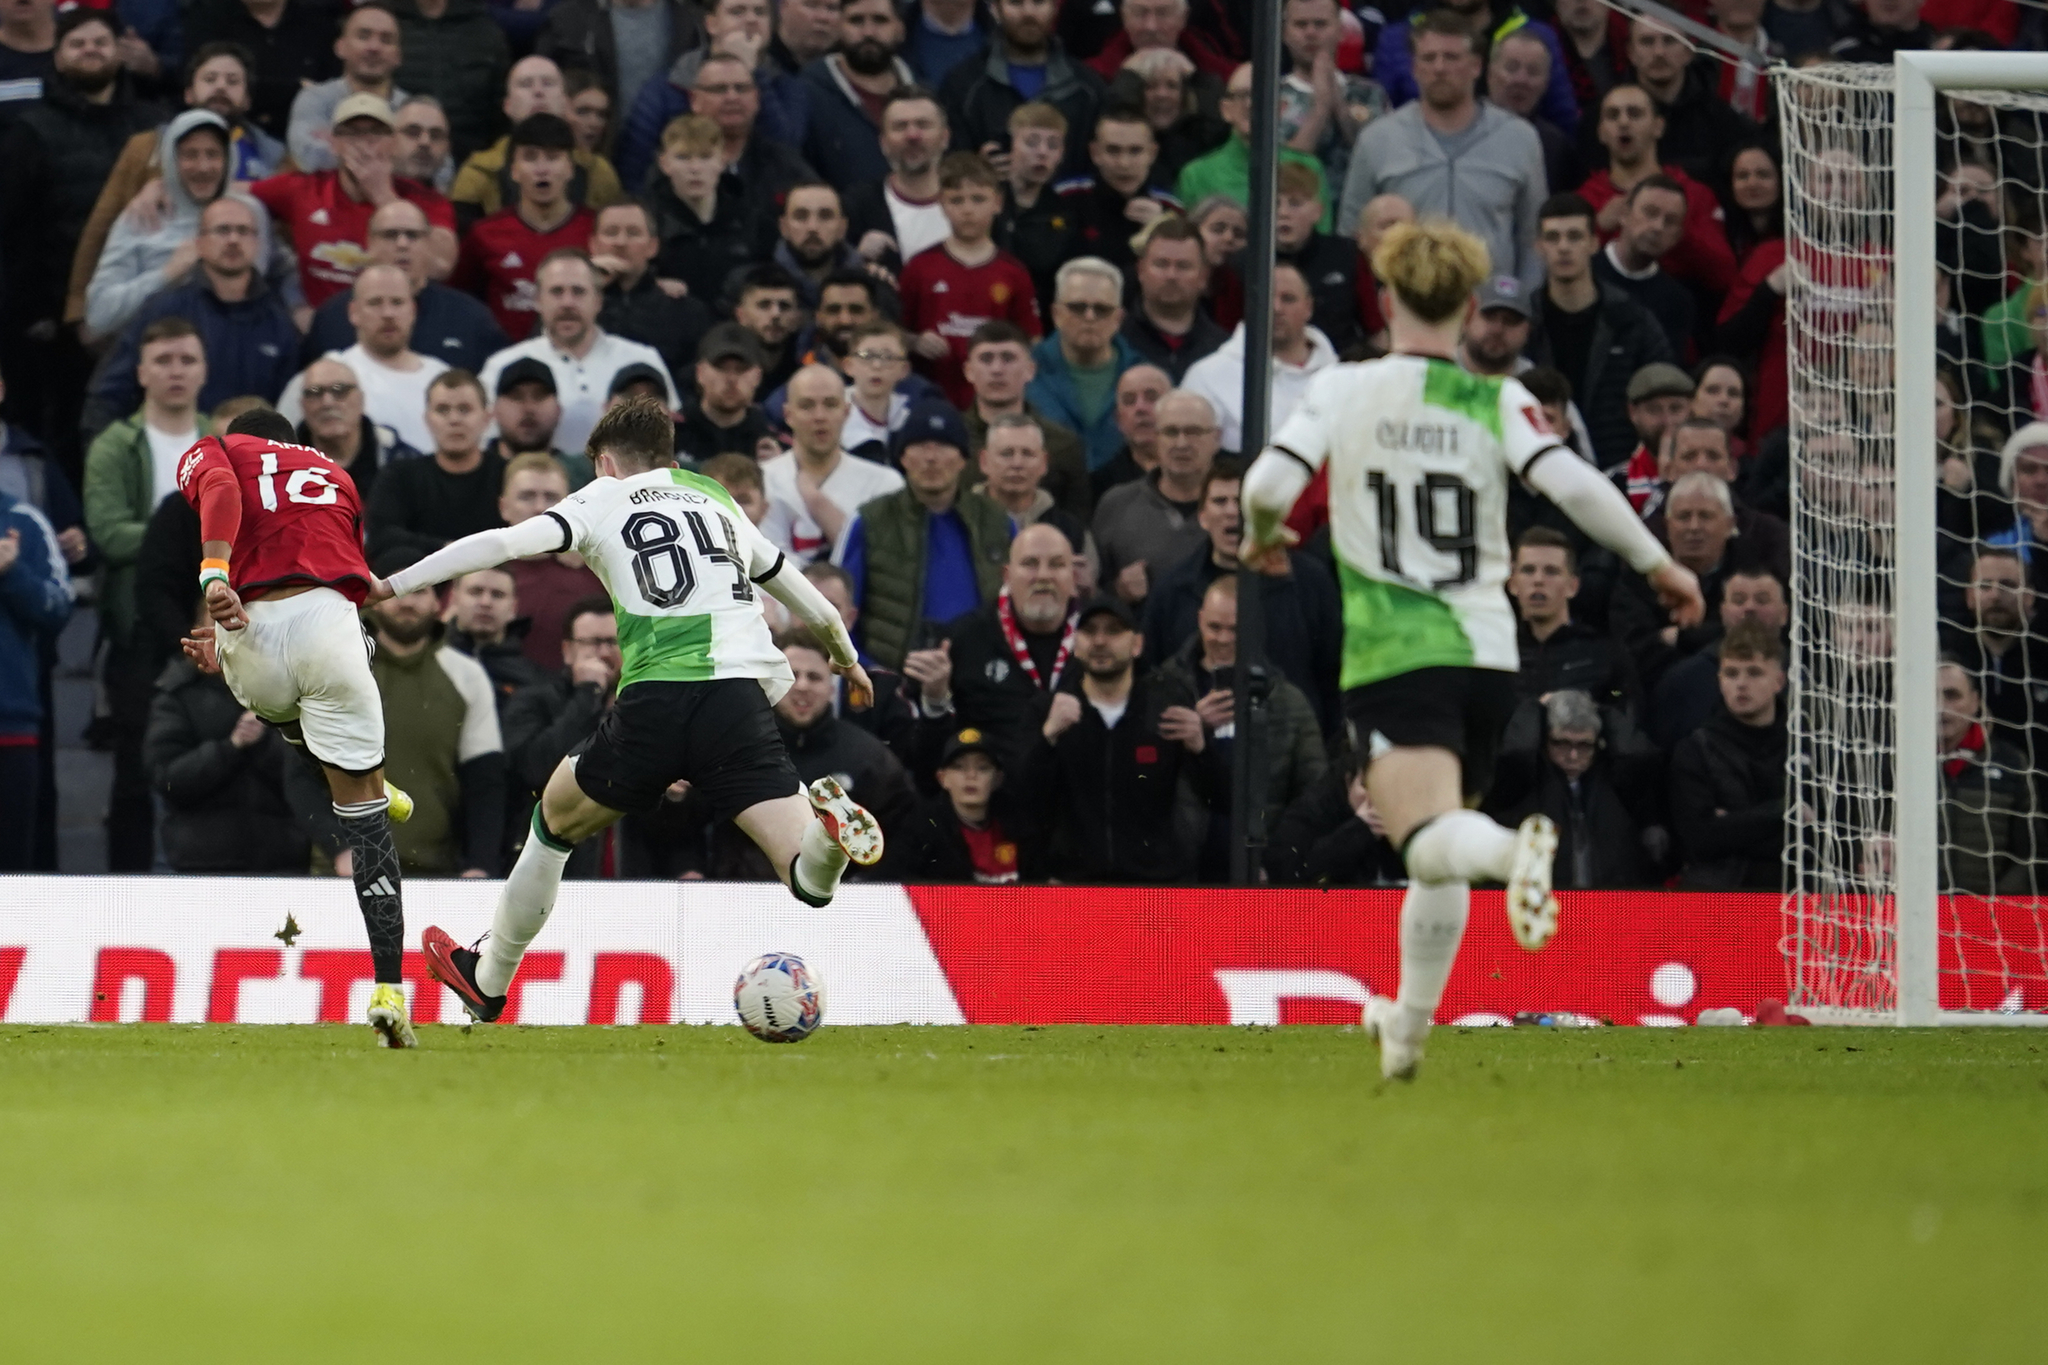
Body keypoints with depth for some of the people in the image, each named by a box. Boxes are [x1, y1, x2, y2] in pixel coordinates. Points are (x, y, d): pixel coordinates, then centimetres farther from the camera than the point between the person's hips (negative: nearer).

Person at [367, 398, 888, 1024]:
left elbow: (504, 543, -1)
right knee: (810, 881, -2)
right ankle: (829, 824, -37)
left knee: (555, 820, 25)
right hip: (741, 701, 2)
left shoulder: (602, 501, 15)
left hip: (655, 702, -2)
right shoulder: (721, 504, 27)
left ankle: (487, 979, 35)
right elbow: (812, 605, 39)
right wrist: (847, 659, 59)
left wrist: (392, 585, 3)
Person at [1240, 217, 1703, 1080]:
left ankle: (1512, 849, -52)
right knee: (1438, 859, 19)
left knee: (1430, 840, -19)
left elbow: (1268, 485, -8)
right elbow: (1577, 488, -9)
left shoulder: (1344, 390, -1)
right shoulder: (1498, 402, 2)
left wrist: (1260, 538, 16)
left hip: (1392, 653, -3)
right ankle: (1408, 1026, 27)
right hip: (1485, 649, 3)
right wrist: (1661, 568, 3)